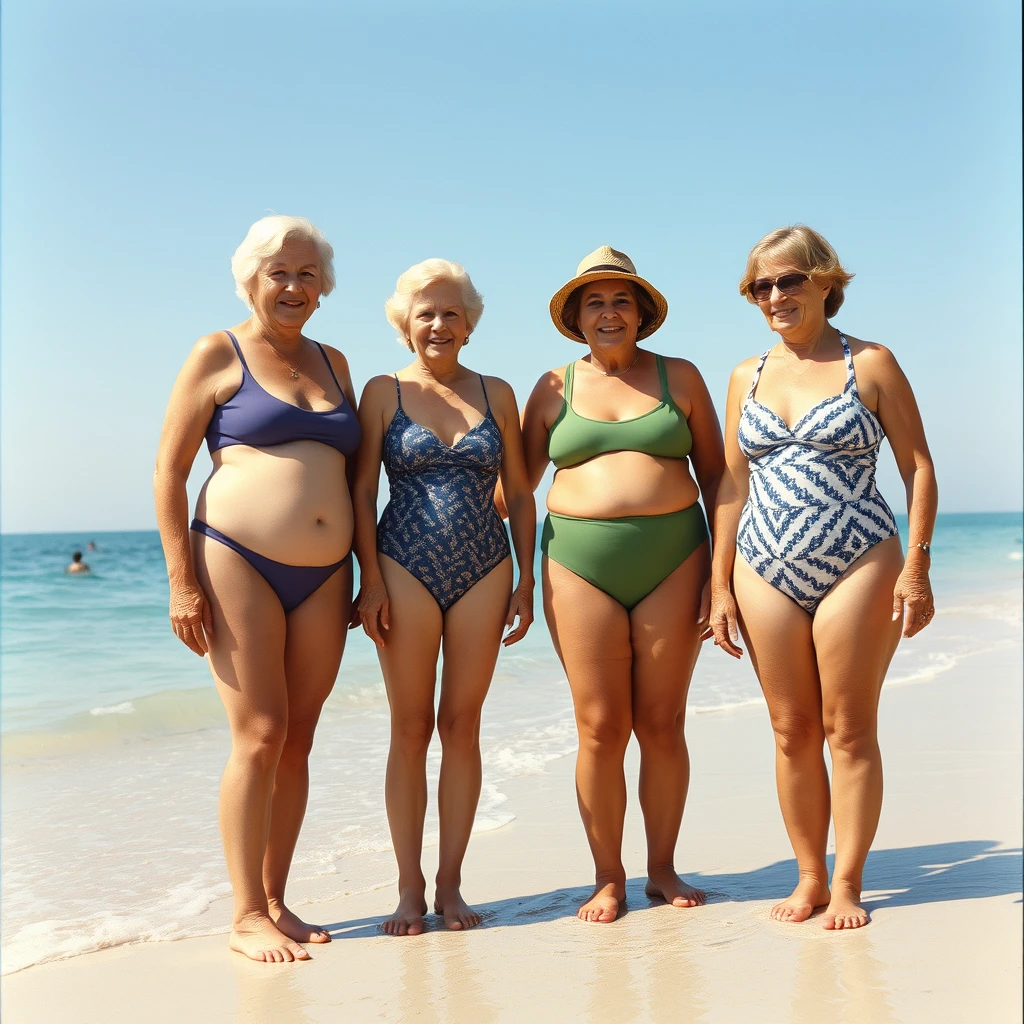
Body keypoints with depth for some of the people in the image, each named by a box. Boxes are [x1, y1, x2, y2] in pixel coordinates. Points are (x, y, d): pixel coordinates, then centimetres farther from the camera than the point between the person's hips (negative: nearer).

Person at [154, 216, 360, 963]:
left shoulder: (333, 363, 17)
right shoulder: (219, 355, 1)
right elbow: (169, 471, -2)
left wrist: (365, 572, 15)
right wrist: (183, 582, -9)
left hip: (323, 577, 5)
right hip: (240, 564, -5)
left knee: (298, 742, 6)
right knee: (259, 736, -8)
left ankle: (276, 901, 16)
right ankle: (247, 917, 2)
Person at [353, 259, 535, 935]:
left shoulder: (497, 393, 9)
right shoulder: (384, 393, 4)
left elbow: (520, 494, 10)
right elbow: (363, 492, 1)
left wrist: (526, 582, 5)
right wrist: (371, 581, -7)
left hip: (483, 570, 2)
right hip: (406, 568, -2)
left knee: (462, 725, 4)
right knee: (410, 728, 2)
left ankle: (450, 884, 13)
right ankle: (410, 887, 11)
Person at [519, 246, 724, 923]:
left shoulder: (679, 377, 8)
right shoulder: (555, 387, 9)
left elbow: (715, 475, 8)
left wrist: (719, 569, 1)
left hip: (673, 559, 0)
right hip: (581, 563, 0)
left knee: (662, 723, 3)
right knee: (600, 727, -1)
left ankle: (663, 868, 18)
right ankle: (608, 877, 13)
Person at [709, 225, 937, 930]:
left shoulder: (871, 363, 1)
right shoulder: (746, 377, 12)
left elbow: (919, 469, 1)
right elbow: (733, 483, 12)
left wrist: (916, 567, -8)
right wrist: (721, 586, 8)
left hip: (858, 564, -3)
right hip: (767, 572, 4)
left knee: (850, 730, 0)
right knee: (792, 731, 7)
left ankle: (847, 884, 11)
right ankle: (809, 879, 17)